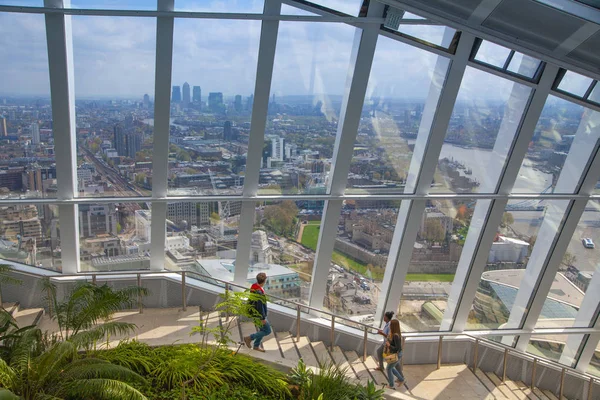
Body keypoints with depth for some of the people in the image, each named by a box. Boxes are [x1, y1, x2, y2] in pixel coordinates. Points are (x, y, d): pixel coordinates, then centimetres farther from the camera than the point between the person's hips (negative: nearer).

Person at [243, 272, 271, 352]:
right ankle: (249, 338, 8)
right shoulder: (259, 292, -33)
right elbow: (260, 306, -29)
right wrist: (263, 318, -21)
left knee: (263, 330, 20)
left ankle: (256, 346, 32)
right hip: (259, 315, -10)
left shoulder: (254, 286, -2)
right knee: (267, 331, 2)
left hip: (256, 313, 10)